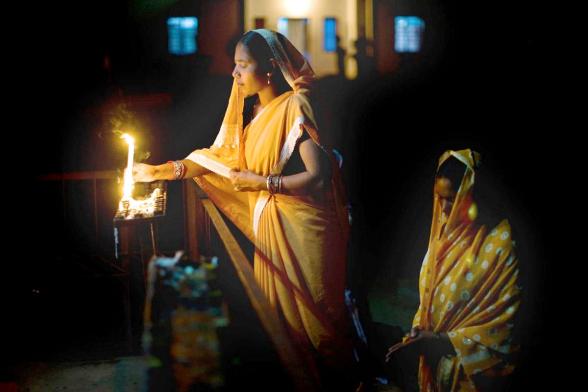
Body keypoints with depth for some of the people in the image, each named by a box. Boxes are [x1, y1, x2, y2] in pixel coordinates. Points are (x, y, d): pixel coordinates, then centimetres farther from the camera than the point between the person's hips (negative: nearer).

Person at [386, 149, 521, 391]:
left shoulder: (501, 244, -22)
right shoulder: (446, 230, 1)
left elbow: (505, 320, -20)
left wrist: (443, 341, -21)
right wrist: (419, 329, -5)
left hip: (472, 368, -6)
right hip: (434, 357, 6)